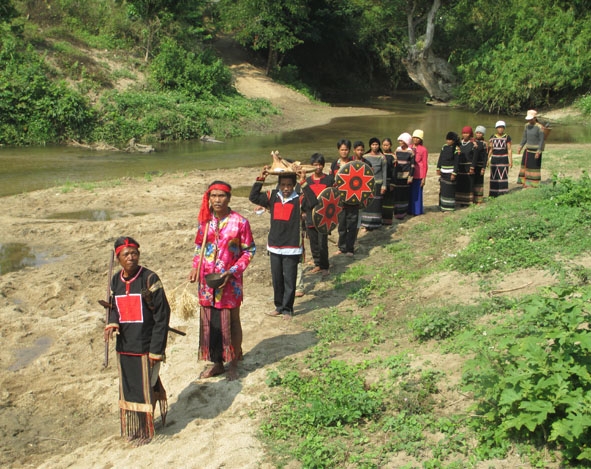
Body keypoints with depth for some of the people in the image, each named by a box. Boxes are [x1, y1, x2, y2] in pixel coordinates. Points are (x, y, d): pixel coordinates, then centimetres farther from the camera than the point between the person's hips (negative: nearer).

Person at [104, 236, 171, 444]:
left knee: (145, 388, 4)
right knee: (127, 388, 15)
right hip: (124, 347, 5)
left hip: (145, 347, -5)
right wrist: (112, 323, -8)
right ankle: (130, 429, 32)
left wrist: (156, 349, -14)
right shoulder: (116, 281, 5)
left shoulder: (150, 279, -12)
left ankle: (146, 431, 20)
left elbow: (162, 315, -12)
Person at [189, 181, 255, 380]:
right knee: (209, 322, 11)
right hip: (206, 281, 4)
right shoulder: (205, 220, 2)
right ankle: (216, 362, 27)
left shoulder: (239, 222, -11)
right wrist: (195, 267, -1)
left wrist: (232, 271, -16)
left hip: (229, 281, -4)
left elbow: (249, 250, -7)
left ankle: (233, 363, 24)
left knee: (231, 321, 8)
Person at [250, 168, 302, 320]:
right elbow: (253, 197, -1)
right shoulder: (272, 196, 3)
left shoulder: (298, 199, -8)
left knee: (289, 280, 3)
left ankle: (287, 309, 15)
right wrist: (260, 179, -10)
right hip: (274, 247, 4)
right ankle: (279, 306, 28)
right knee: (276, 279, 14)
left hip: (292, 248, -4)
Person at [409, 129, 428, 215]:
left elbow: (425, 165, -4)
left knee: (417, 193, 2)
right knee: (409, 192, 8)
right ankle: (410, 209, 20)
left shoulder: (423, 150, -5)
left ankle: (417, 210, 14)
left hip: (418, 175, -4)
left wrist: (424, 178, -6)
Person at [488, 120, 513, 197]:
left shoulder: (507, 137, 1)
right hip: (494, 159, 2)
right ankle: (493, 194, 10)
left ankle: (503, 194, 0)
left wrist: (511, 160, -4)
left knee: (503, 176, -4)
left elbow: (509, 149, 1)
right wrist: (488, 159, 0)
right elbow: (490, 149, 8)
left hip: (504, 159, -2)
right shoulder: (492, 137, 7)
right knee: (494, 176, 3)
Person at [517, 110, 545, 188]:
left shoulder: (540, 127, -18)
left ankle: (533, 183, 12)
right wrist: (520, 146, 5)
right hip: (528, 149, 7)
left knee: (534, 166, 1)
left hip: (536, 149, -7)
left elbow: (542, 140, -17)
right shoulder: (527, 125, 3)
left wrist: (538, 152, -21)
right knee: (526, 164, 12)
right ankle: (526, 182, 25)